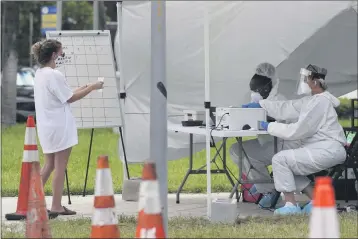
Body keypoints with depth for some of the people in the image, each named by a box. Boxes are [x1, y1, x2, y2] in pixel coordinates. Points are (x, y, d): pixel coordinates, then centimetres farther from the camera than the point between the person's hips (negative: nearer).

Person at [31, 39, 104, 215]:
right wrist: (91, 88, -4)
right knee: (60, 167, -1)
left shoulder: (40, 74, 11)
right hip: (60, 127, -9)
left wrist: (85, 88, 15)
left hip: (46, 127, 9)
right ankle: (56, 206, 3)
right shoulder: (55, 75, -18)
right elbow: (70, 98, -13)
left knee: (49, 165, 17)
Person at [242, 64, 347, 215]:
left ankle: (291, 205, -11)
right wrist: (260, 104, 19)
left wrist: (270, 127, -11)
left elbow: (297, 131, -19)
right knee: (288, 165, 19)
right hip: (320, 149, 11)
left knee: (280, 159, -14)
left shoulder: (319, 102, -17)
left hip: (328, 151, -11)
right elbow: (285, 108, 19)